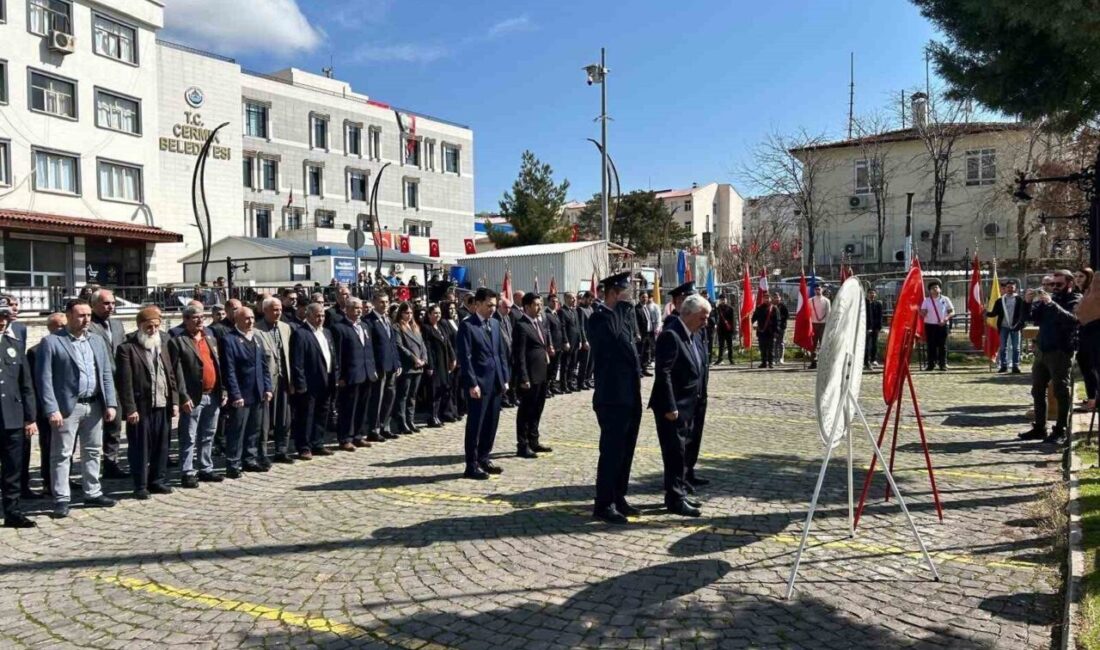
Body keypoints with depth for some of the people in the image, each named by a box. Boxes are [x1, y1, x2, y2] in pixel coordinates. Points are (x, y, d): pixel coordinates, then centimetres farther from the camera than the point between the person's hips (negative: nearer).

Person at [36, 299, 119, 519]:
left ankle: (93, 493, 22)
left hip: (94, 405, 5)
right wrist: (52, 409, -16)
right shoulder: (51, 342, -5)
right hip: (67, 406, -5)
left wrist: (110, 403, 2)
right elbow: (44, 378, -9)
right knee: (62, 454, 1)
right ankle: (61, 499, 9)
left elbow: (106, 374, 10)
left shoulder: (97, 341, 11)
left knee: (93, 452, 12)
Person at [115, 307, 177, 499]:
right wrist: (130, 409, -15)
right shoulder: (127, 348, -6)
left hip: (162, 406, 6)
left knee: (161, 447, 11)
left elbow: (170, 375, 16)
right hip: (140, 408, -6)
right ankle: (140, 486, 12)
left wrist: (174, 401, 9)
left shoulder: (161, 346, 15)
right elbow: (124, 382, -11)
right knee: (140, 448, 3)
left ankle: (158, 480, 22)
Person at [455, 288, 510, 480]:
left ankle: (483, 458, 26)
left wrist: (505, 378, 10)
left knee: (491, 423, 12)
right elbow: (464, 357, -14)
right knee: (475, 425, 0)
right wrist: (472, 384, -18)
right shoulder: (467, 326, -10)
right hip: (479, 383, -7)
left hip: (495, 382, 7)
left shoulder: (495, 323, 12)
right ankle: (472, 465, 9)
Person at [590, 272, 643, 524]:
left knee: (625, 450, 15)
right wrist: (624, 311, -18)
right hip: (612, 397, -9)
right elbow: (621, 345, -26)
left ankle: (618, 498, 26)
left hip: (630, 396, 9)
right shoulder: (599, 318, -13)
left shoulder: (622, 315, 14)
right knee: (611, 451, -2)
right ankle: (604, 505, 8)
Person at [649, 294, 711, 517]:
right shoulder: (670, 335, -19)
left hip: (689, 406, 9)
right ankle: (675, 499, 7)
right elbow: (663, 373, -22)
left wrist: (700, 397, 13)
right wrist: (670, 407, -23)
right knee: (675, 453, -2)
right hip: (673, 408, -9)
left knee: (683, 452, 17)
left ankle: (679, 492, 28)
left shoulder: (695, 336, 11)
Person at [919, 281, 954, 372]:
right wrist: (923, 313, -19)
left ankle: (943, 364, 4)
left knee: (942, 345, -1)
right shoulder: (926, 300, 8)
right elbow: (922, 313, 5)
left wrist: (946, 318, -14)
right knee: (931, 345, 0)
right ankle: (931, 364, 4)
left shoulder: (945, 299, 6)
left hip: (942, 325, -1)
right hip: (930, 324, 1)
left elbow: (952, 312, 4)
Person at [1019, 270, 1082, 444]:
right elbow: (1032, 317, 9)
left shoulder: (1076, 300, -3)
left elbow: (1072, 319, -22)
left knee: (1062, 392, -1)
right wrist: (1028, 302, -10)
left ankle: (1060, 430, 5)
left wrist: (1051, 304, -30)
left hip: (1061, 352, -6)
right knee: (1038, 391, 10)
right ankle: (1039, 428, 19)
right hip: (1041, 350, 6)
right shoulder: (1049, 297, 14)